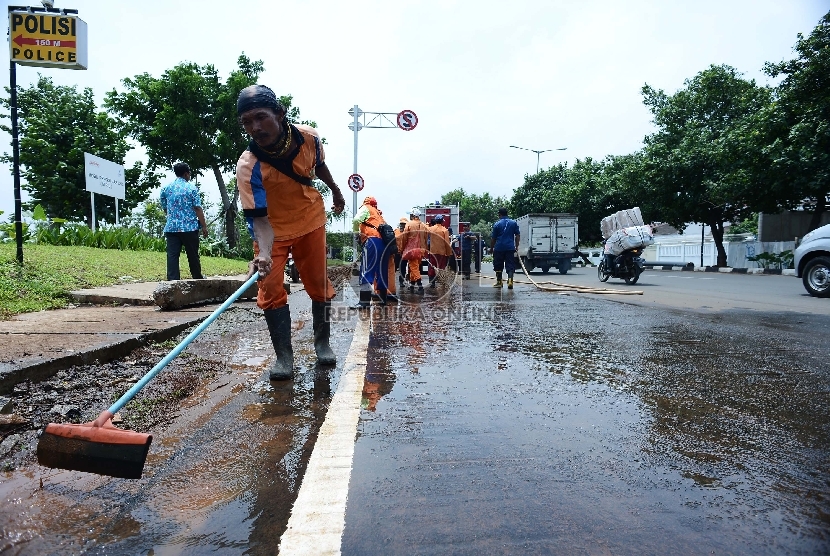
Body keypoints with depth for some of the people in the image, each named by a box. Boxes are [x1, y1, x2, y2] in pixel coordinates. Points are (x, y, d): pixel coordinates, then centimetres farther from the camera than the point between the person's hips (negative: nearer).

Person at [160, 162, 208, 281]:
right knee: (193, 255, 10)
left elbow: (164, 208, 16)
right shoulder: (191, 188, -3)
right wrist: (204, 226, -4)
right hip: (190, 227, -3)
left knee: (172, 256, -1)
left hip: (171, 228, 3)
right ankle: (198, 279, 24)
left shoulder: (166, 188, 8)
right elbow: (198, 208, -8)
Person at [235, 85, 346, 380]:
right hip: (272, 229, -2)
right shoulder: (248, 166, -31)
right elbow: (259, 218, -33)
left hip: (311, 220, 3)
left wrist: (335, 191, 19)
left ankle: (322, 343, 25)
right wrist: (264, 253, -51)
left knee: (319, 283, 7)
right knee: (270, 288, -10)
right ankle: (284, 356, 3)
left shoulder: (309, 136, -21)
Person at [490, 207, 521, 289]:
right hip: (510, 248, 1)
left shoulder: (497, 224, -1)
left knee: (498, 266, 12)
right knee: (510, 266, 0)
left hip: (499, 248, -1)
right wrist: (516, 246, 10)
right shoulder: (513, 223, 5)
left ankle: (499, 282, 19)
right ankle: (510, 281, -18)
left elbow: (493, 238, 1)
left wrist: (491, 248, 12)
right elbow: (517, 236, 5)